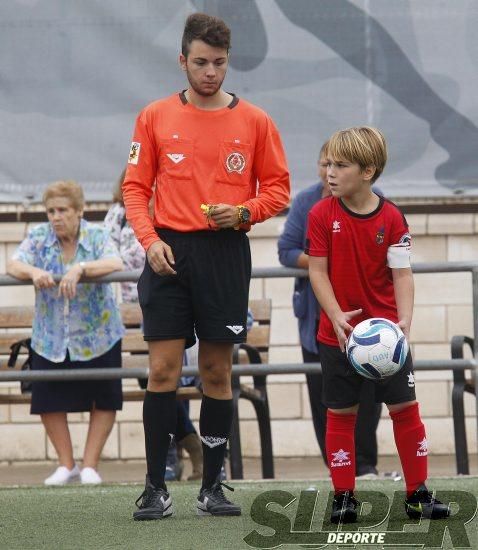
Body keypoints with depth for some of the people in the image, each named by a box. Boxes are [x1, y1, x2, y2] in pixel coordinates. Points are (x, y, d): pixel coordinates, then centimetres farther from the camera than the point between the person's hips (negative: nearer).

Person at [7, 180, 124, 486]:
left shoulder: (97, 237, -8)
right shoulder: (39, 238, -1)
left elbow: (115, 264, -25)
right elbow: (13, 265, -13)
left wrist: (80, 268, -41)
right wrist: (33, 272, -35)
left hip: (97, 335, -2)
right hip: (50, 337, 2)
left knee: (104, 402, 0)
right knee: (49, 402, 1)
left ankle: (90, 465, 11)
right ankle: (66, 465, 15)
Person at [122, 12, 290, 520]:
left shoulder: (254, 122, 5)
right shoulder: (155, 118, 6)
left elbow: (277, 188, 8)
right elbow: (135, 187, 6)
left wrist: (242, 212, -11)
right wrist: (150, 240, -8)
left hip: (226, 254, 0)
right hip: (170, 253, 0)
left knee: (217, 373, 4)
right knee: (162, 371, -5)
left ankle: (212, 487, 11)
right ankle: (155, 488, -1)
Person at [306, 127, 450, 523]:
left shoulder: (392, 218, -6)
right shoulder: (322, 215, -5)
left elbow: (402, 273, -5)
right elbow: (318, 270, -6)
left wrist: (404, 320, -18)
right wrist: (336, 317, -18)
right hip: (339, 333, 0)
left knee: (405, 406, 1)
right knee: (341, 413, 4)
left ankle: (418, 493, 9)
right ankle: (343, 497, 11)